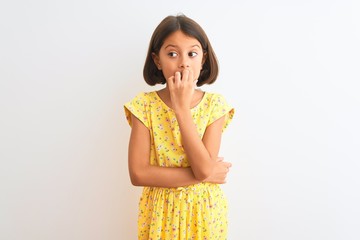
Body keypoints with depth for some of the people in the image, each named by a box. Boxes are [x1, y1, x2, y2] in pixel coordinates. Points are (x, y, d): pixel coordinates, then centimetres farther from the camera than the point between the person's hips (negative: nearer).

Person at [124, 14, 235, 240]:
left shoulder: (214, 104, -12)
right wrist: (204, 175, -19)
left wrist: (182, 107, -25)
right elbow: (138, 174, -18)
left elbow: (204, 168, -23)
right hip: (161, 211, 0)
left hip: (204, 210, 0)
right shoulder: (144, 105, -13)